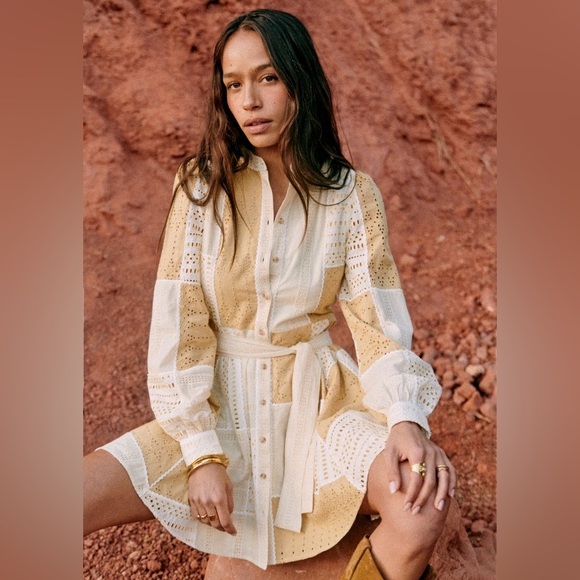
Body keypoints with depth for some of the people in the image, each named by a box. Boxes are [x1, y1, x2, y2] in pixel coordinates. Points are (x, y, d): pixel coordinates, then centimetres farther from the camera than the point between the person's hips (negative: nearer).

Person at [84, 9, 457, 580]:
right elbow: (177, 328, -8)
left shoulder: (352, 194, -3)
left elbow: (379, 321, -6)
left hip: (316, 404, 0)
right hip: (219, 404, 1)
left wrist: (406, 419, -24)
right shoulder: (202, 185, -4)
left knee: (426, 500, -27)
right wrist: (202, 452, -14)